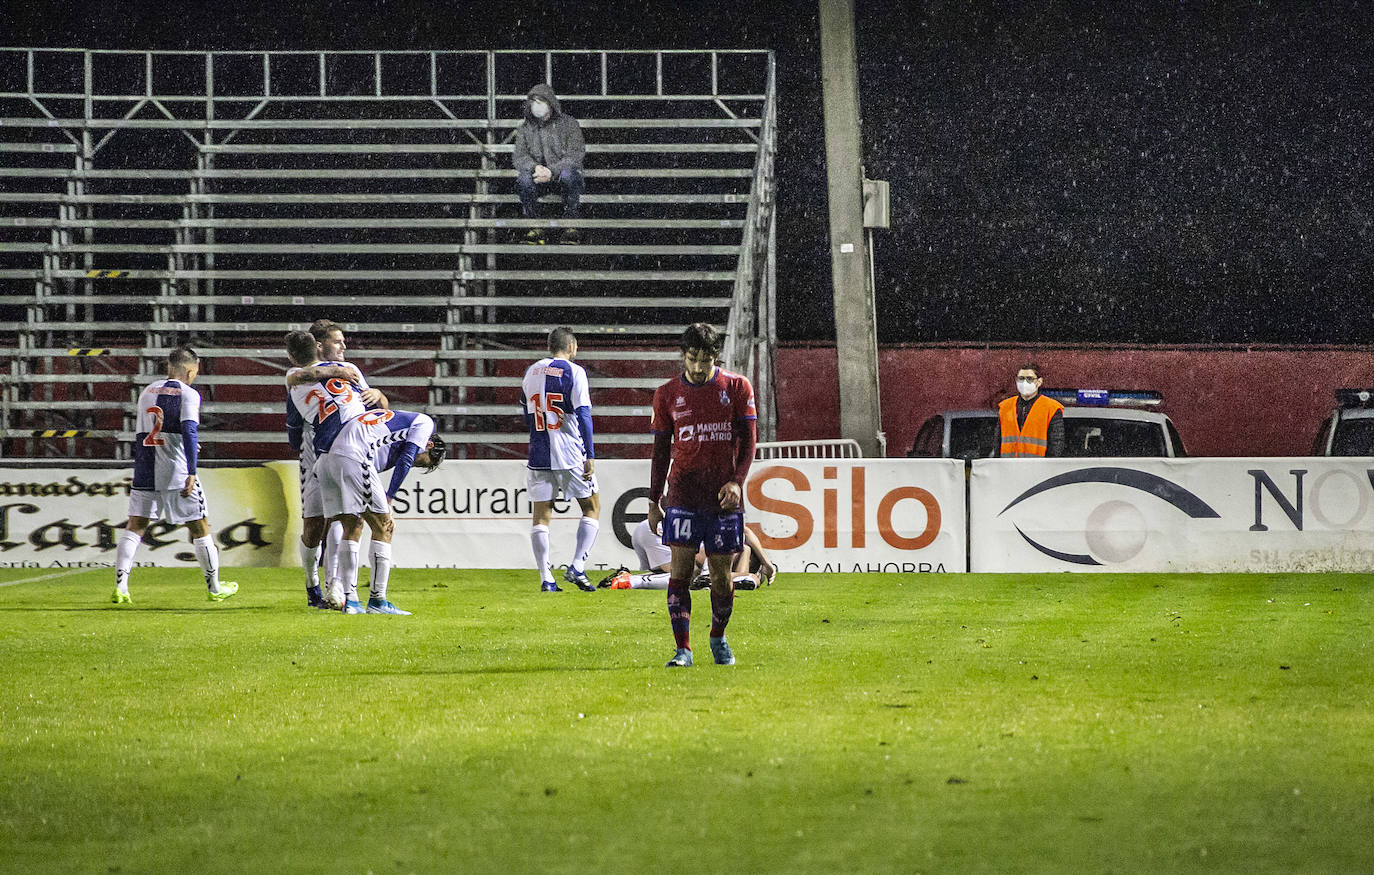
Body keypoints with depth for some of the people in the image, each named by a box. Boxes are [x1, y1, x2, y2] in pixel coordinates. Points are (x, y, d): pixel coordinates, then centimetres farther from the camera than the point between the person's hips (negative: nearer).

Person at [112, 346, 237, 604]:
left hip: (144, 472, 5)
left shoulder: (147, 392, 15)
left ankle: (120, 586, -10)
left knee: (134, 527, 4)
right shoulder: (188, 394, -5)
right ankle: (214, 587, 16)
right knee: (199, 527, 8)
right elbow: (189, 432, -17)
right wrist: (191, 473, -20)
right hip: (176, 472, -5)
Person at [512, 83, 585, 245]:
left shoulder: (569, 124, 2)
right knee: (524, 178, -33)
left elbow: (575, 155, -9)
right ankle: (534, 226, -25)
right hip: (538, 176, 2)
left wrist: (552, 171, -26)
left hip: (560, 172, -2)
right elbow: (519, 156, 0)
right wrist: (535, 167, -24)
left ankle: (571, 224, -28)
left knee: (568, 174, -39)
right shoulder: (525, 128, 12)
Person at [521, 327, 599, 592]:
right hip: (571, 455, -4)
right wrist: (590, 455, -10)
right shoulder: (573, 372, -6)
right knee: (592, 508, 9)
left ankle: (546, 578, -1)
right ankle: (576, 567, -4)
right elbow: (583, 415, -11)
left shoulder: (531, 373, 10)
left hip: (539, 455, 4)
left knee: (541, 515, 6)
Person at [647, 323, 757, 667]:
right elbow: (660, 450, 10)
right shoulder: (667, 394, 5)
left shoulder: (737, 387, 3)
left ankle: (718, 638, 28)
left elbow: (749, 439, 3)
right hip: (683, 491, 0)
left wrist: (737, 481, -12)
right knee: (680, 568, -11)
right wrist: (653, 501, 7)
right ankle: (682, 648, -11)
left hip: (724, 495, 0)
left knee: (721, 573, 5)